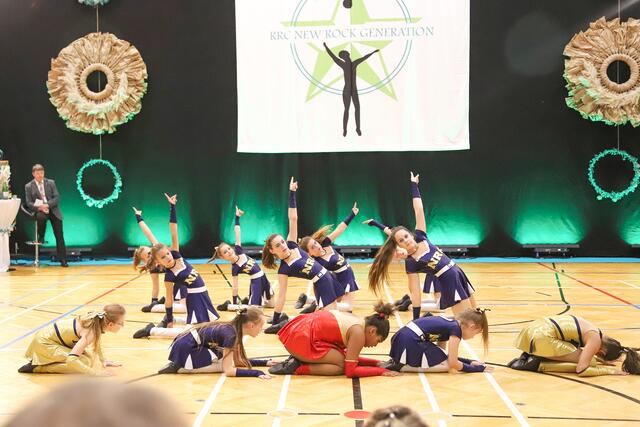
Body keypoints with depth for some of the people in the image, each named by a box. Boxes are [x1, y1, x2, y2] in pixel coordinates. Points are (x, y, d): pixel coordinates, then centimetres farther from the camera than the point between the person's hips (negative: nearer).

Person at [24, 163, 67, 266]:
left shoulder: (51, 183, 7)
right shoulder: (29, 186, 4)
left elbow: (57, 198, 0)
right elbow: (29, 203, -1)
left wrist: (47, 205, -18)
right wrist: (39, 207, -21)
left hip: (53, 209, 1)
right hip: (39, 210, -1)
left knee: (59, 235, -7)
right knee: (40, 217, -39)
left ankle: (62, 259, -2)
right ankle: (40, 237, -8)